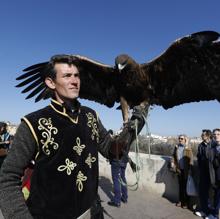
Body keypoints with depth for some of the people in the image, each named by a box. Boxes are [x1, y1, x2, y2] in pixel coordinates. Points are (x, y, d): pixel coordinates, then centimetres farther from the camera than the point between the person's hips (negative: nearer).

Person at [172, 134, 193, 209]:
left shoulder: (188, 149, -9)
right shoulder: (176, 147, 3)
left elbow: (190, 160, -9)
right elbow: (174, 157, 9)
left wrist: (189, 170, -12)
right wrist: (176, 167, 0)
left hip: (186, 170, -4)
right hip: (179, 169, 4)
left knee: (186, 186, 6)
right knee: (180, 185, 14)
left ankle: (186, 202, 18)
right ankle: (180, 200, 26)